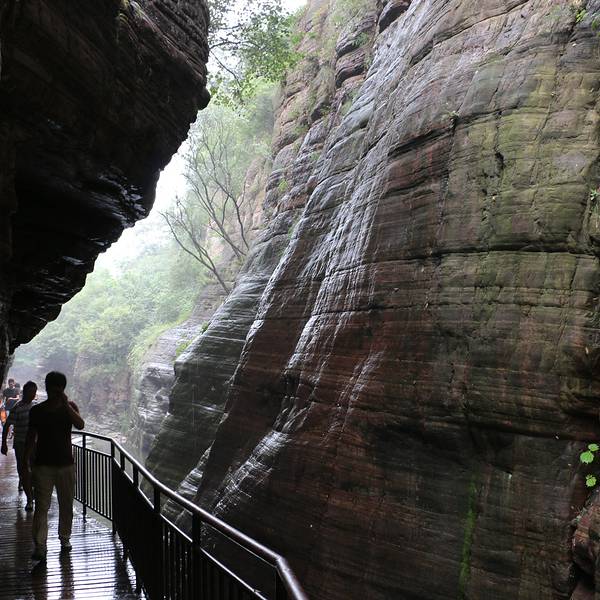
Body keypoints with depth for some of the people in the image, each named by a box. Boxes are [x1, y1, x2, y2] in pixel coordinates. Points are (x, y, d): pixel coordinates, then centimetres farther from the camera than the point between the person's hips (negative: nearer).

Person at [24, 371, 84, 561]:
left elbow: (80, 425, -16)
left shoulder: (69, 406, 1)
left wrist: (65, 404, -21)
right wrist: (26, 461, 0)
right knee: (41, 505, -6)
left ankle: (64, 537, 27)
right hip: (43, 464, -1)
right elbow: (31, 437, 5)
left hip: (65, 463, 1)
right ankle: (39, 545, -6)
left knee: (66, 504, 11)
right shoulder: (37, 410, 1)